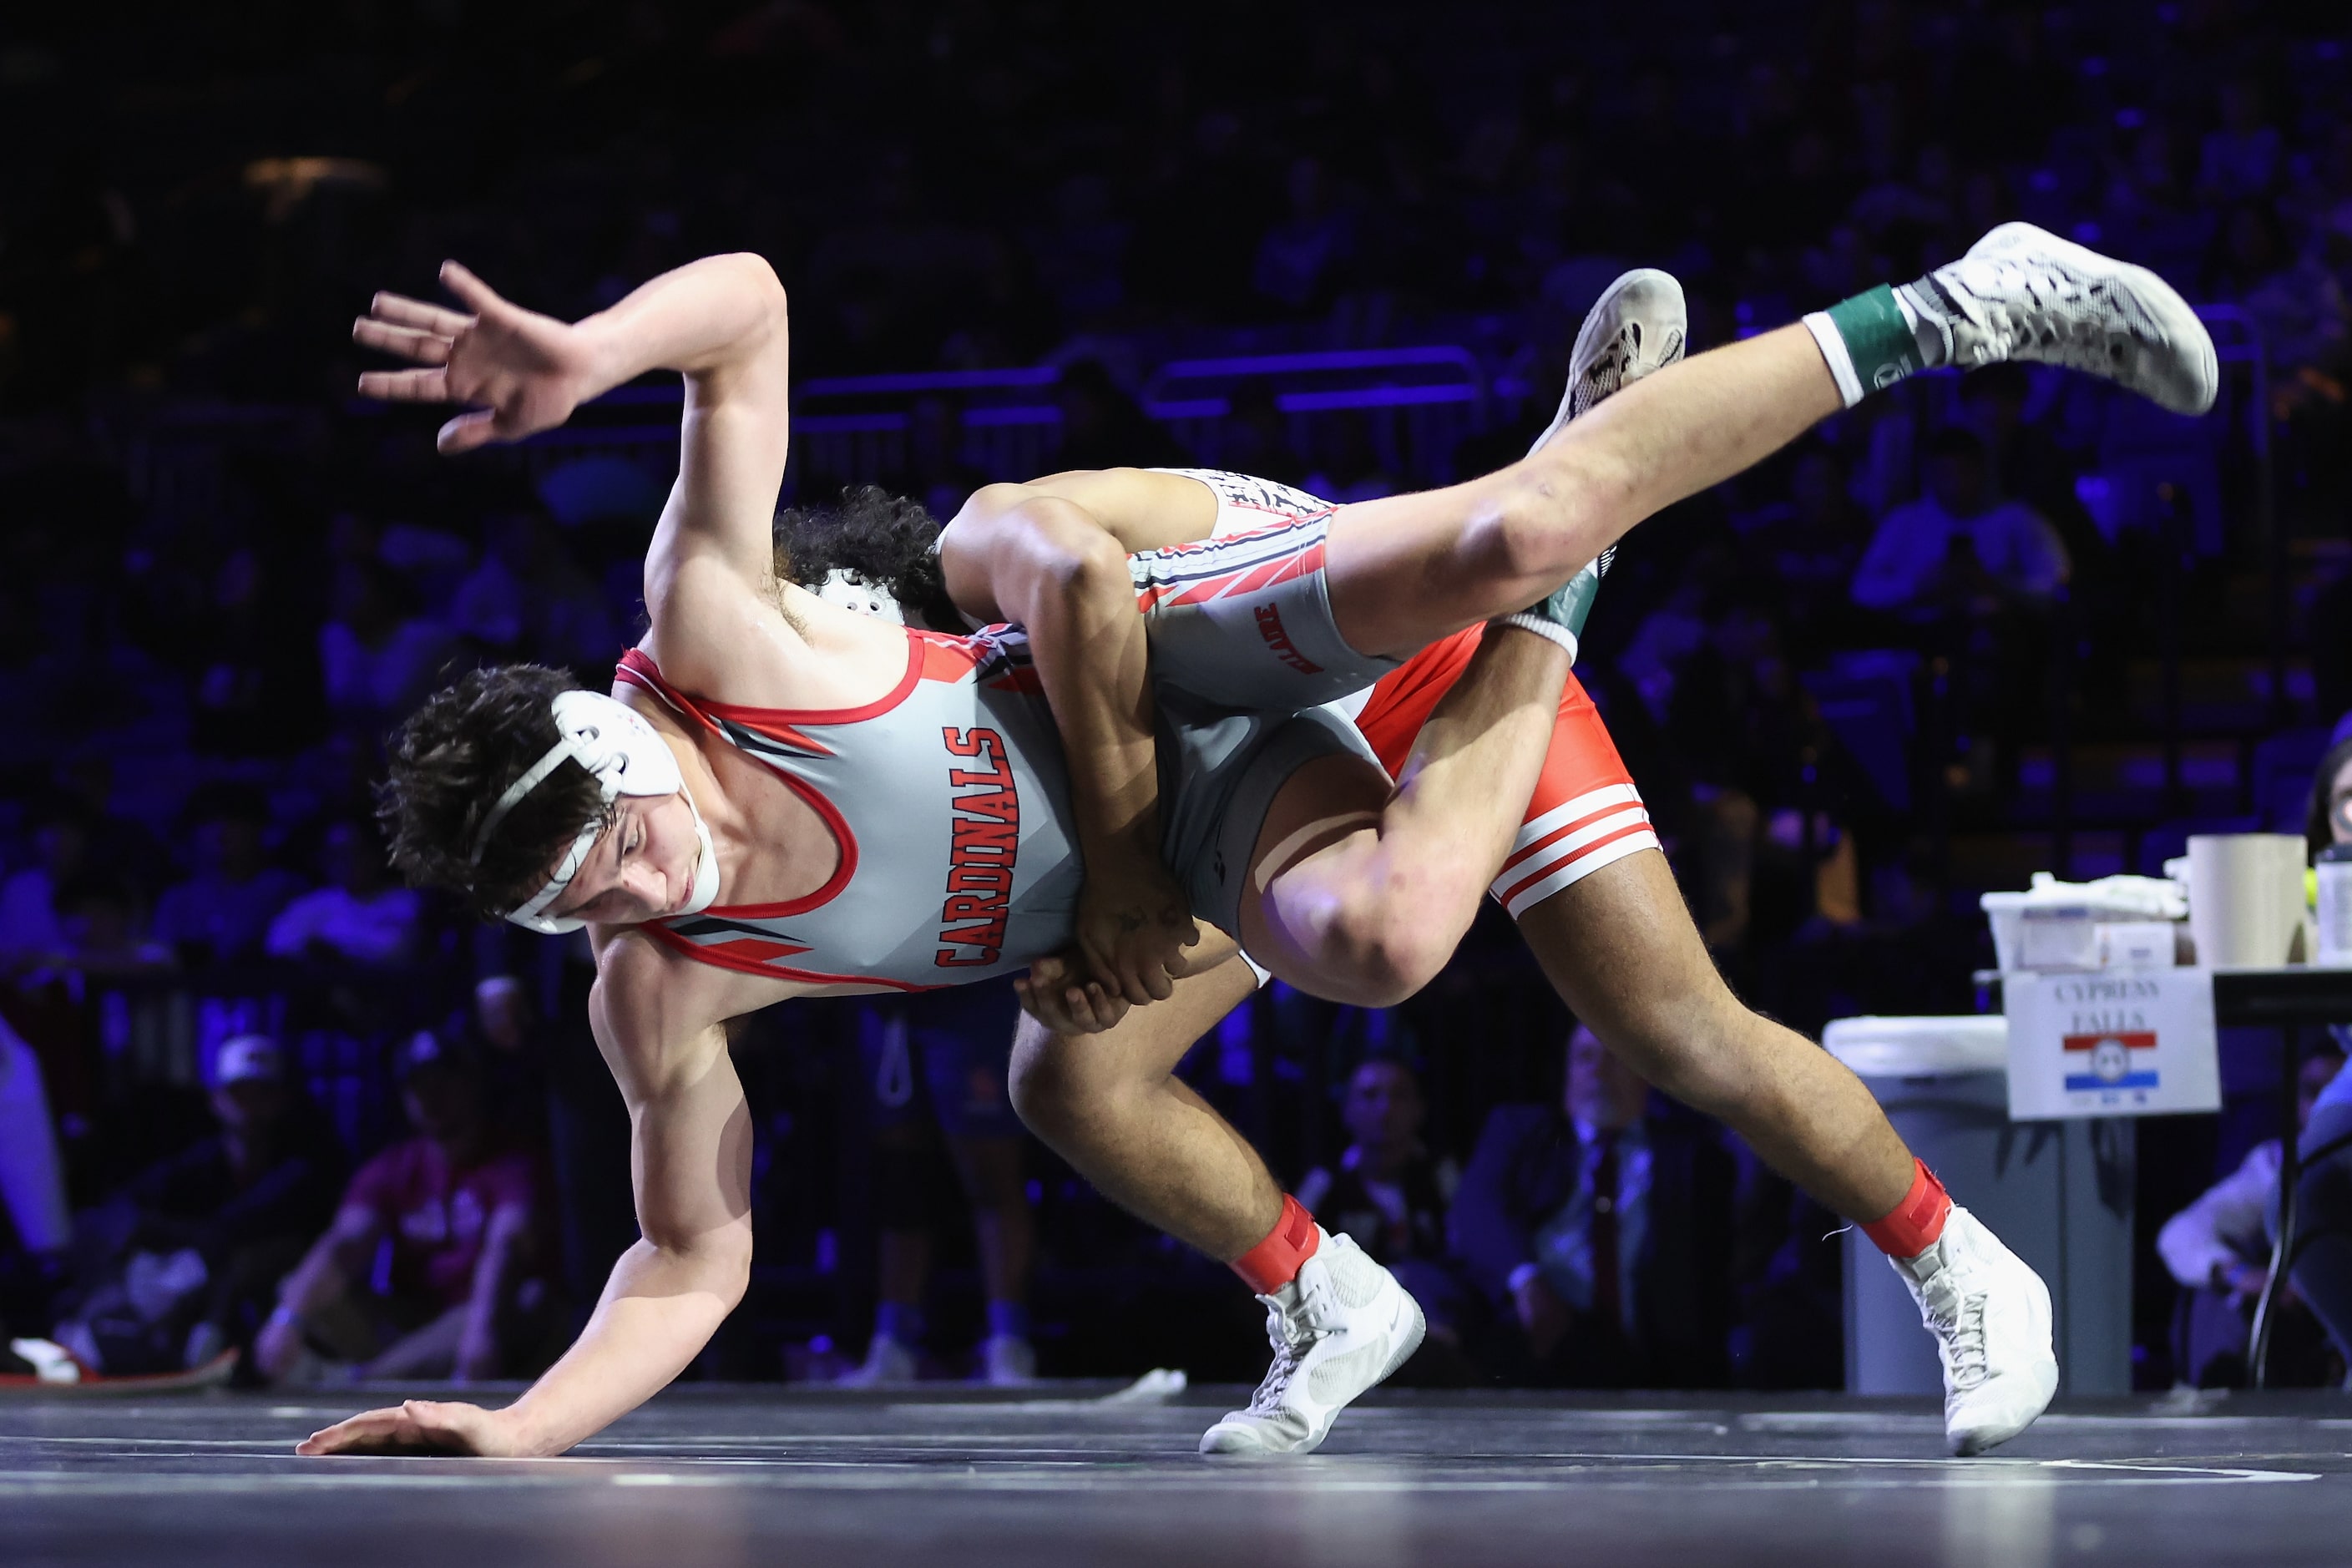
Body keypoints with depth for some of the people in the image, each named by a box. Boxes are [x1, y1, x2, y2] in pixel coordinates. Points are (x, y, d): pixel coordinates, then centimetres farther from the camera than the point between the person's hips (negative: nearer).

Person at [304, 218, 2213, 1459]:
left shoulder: (711, 639, -27)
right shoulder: (662, 996, -18)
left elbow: (750, 304, -25)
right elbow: (692, 1261, -7)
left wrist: (592, 351, -47)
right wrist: (520, 1427, -24)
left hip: (1185, 654, -3)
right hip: (1167, 837, 3)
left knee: (1521, 523, -27)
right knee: (1375, 936, -29)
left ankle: (1946, 310, 0)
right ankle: (1533, 643, 8)